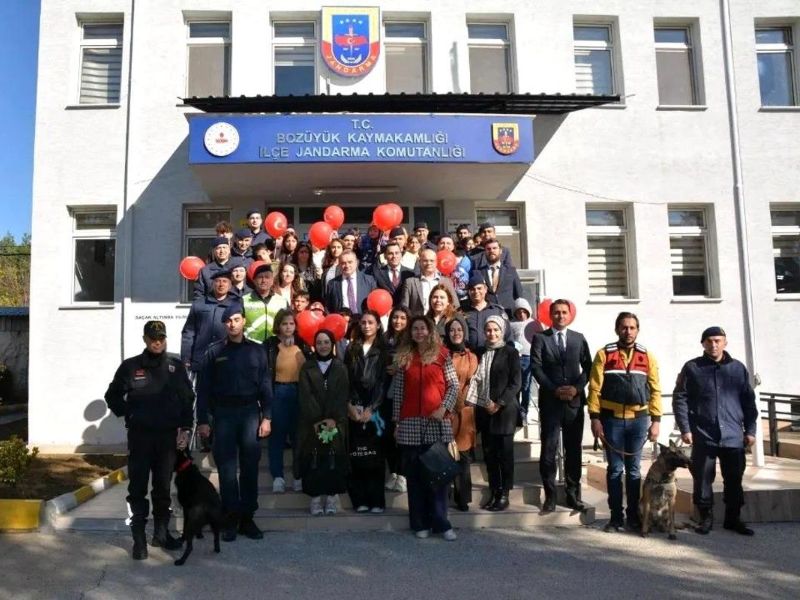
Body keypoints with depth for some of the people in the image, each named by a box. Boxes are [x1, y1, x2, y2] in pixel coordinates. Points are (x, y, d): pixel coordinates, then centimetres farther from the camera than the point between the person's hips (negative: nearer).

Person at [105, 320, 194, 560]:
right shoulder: (130, 366, 0)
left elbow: (188, 398, 6)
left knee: (163, 487, 10)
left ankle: (161, 533, 22)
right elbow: (113, 396, 10)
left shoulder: (176, 366, 4)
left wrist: (185, 428, 0)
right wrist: (129, 415, -1)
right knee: (138, 488, 1)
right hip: (140, 436, -1)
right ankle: (139, 538, 8)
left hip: (168, 436, 1)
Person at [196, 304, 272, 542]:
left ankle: (247, 517, 14)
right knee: (227, 467, 0)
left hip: (250, 412, 1)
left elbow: (265, 386, 4)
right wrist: (202, 420, -3)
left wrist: (266, 417, -3)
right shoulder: (214, 352, 5)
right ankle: (231, 518, 8)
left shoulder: (256, 350, 7)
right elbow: (204, 388, 2)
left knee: (250, 466, 4)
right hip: (223, 413, -1)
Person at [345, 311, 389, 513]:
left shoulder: (383, 350, 5)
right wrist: (349, 405, -7)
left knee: (374, 454, -2)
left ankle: (376, 500, 3)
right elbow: (345, 379, 6)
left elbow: (383, 381, -3)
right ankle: (359, 500, 5)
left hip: (374, 408, -2)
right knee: (355, 455, 0)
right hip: (353, 408, 2)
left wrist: (371, 408, -12)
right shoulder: (351, 349, 12)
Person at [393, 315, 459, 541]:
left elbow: (454, 384, 2)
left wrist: (444, 407, -11)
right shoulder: (403, 357, 9)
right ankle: (420, 524, 14)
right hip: (410, 423, 2)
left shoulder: (442, 354, 4)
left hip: (437, 422, -1)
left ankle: (440, 522, 9)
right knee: (415, 474, 5)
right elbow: (398, 391, 8)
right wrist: (397, 421, 6)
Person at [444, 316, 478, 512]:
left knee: (463, 455, 2)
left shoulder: (471, 357, 11)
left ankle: (462, 497, 10)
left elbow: (471, 384, 7)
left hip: (463, 412, 2)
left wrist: (459, 403, -4)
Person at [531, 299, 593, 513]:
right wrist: (554, 390, -13)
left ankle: (573, 494, 16)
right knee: (548, 450, -2)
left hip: (575, 401, 2)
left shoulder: (579, 338, 11)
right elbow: (536, 367, -5)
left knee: (573, 450, 7)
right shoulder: (540, 338, 4)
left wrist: (577, 387, -9)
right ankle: (550, 495, 7)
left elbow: (588, 366, 7)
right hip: (550, 401, -2)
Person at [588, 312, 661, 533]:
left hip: (639, 419, 1)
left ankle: (634, 516, 19)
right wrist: (595, 417, -9)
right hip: (612, 419, -1)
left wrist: (656, 420, -1)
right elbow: (595, 388, -3)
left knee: (634, 470, 10)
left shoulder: (647, 356, 6)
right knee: (615, 469, 5)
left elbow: (655, 390, 5)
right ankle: (616, 517, 13)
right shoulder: (604, 355, 0)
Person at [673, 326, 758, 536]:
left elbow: (748, 401, 11)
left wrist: (750, 430, 6)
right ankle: (705, 518, 18)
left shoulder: (738, 368, 8)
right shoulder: (692, 368, 0)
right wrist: (685, 428, -7)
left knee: (734, 481, 9)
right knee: (703, 480, 4)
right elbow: (680, 399, -1)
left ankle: (733, 519, 24)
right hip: (703, 436, -2)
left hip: (734, 437, 2)